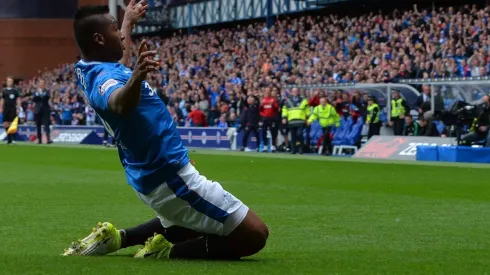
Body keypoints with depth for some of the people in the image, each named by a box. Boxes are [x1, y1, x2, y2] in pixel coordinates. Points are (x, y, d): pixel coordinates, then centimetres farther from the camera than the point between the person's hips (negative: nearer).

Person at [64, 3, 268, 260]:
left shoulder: (88, 69, 5)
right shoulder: (103, 77, -24)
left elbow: (119, 59, 31)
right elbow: (120, 103, -50)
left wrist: (129, 21, 46)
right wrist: (136, 77, -69)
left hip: (150, 176, 10)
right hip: (168, 176, -10)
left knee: (190, 227, 36)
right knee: (254, 235, -9)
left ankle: (117, 237, 18)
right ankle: (166, 251, -11)